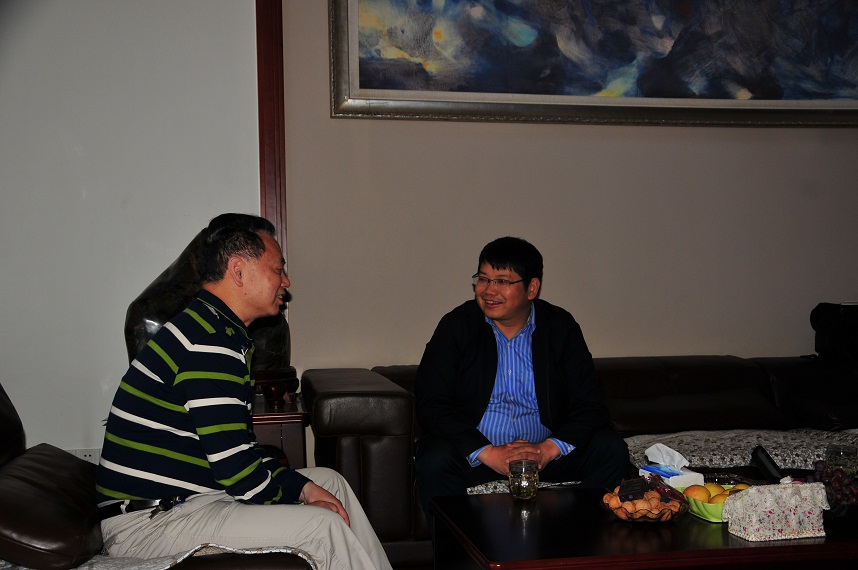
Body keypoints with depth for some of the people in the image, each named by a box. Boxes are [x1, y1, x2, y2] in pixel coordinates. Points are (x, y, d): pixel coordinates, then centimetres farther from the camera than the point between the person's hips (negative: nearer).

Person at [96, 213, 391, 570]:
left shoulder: (222, 333, 14)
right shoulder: (208, 341, -21)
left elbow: (238, 447, 16)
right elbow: (234, 465, -23)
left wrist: (302, 486, 5)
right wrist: (297, 496, -7)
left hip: (187, 498, 11)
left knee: (328, 480, 13)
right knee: (323, 525, -18)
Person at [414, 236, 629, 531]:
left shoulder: (561, 327, 1)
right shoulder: (457, 325, -3)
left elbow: (590, 405, -3)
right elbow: (431, 405, -12)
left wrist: (549, 449, -21)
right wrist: (489, 454, -23)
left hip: (545, 449, 2)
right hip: (476, 452, -2)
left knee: (611, 450, -19)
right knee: (434, 462, -32)